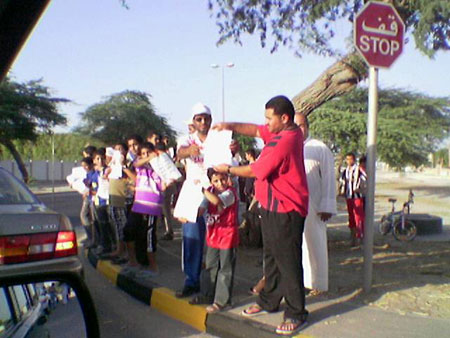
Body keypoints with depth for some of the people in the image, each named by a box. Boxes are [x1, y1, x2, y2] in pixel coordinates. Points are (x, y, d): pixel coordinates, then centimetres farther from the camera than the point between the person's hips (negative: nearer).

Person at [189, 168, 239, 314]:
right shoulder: (210, 192, 6)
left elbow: (216, 200, -35)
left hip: (227, 236, -7)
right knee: (210, 266, 18)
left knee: (225, 269, 2)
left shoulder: (230, 192, -17)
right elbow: (202, 208, 4)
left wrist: (201, 188, -29)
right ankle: (207, 295, 32)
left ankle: (221, 300, 10)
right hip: (213, 235, 7)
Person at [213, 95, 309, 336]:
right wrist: (230, 126, -1)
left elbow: (254, 171, -16)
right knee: (271, 257, 19)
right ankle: (269, 301, 33)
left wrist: (228, 169, 0)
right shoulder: (291, 132, 7)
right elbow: (256, 130, 15)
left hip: (285, 211, -11)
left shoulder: (283, 143, -23)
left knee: (288, 262, -3)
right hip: (272, 207, 11)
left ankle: (296, 315, 7)